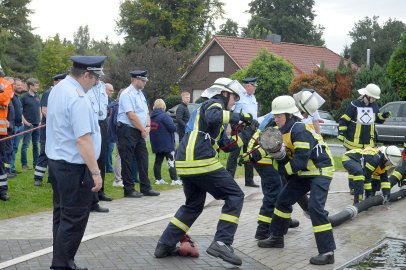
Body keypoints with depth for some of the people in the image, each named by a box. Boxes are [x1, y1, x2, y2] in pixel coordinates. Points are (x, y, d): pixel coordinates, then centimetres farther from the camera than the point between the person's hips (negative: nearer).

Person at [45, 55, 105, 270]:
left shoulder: (57, 89, 9)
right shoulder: (78, 98, -21)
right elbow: (83, 139, -26)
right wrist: (95, 172, -23)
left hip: (56, 160, 10)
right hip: (74, 166, -10)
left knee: (61, 215, 16)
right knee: (74, 220, -2)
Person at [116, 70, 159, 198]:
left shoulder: (141, 94, 16)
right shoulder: (127, 94, -13)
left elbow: (146, 113, 17)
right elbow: (131, 116, -19)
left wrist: (148, 127, -1)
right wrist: (143, 130, -11)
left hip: (140, 132, 9)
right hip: (127, 131, -9)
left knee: (143, 159, 9)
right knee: (127, 161, -1)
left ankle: (146, 188, 15)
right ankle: (129, 190, 4)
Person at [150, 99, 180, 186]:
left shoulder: (151, 116, 8)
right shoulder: (164, 116, -17)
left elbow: (150, 129, 17)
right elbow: (173, 128, -21)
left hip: (156, 144, 7)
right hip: (167, 144, -7)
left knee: (158, 161, 13)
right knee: (171, 161, -3)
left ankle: (158, 179, 14)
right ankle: (174, 180, -5)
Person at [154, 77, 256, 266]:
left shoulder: (208, 108, 31)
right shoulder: (214, 104, 2)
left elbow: (225, 145, 28)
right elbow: (213, 117, -25)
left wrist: (246, 136, 19)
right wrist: (239, 116, -16)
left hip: (185, 163, 10)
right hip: (201, 162, -10)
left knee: (193, 206, 24)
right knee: (235, 196, -2)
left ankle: (165, 245, 21)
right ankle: (222, 243, -13)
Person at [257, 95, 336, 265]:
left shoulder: (300, 130, -25)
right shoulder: (286, 130, 6)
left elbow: (301, 160, -29)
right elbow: (290, 156, 8)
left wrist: (282, 170, -15)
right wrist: (279, 154, -14)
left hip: (320, 171, -10)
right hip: (304, 172, 10)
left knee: (315, 207, -22)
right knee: (283, 200, 14)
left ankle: (327, 252, -19)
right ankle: (277, 237, 31)